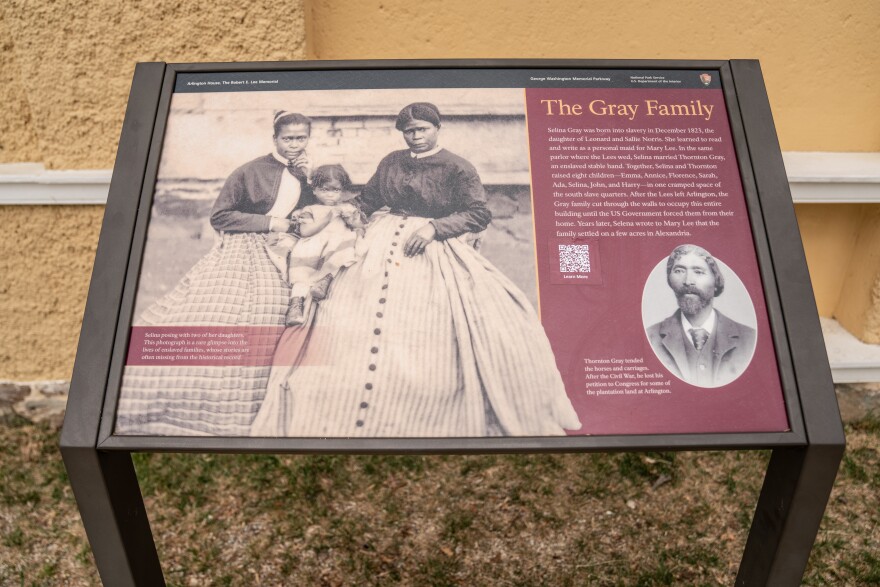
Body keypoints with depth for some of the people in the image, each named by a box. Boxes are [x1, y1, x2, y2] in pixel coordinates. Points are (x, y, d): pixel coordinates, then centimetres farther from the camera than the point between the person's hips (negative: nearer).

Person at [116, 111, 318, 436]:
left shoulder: (304, 175, 12)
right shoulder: (250, 171, -5)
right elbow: (219, 217, -7)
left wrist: (307, 179, -1)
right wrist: (269, 221, -13)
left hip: (283, 264, 5)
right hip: (241, 256, -5)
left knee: (262, 345, 6)